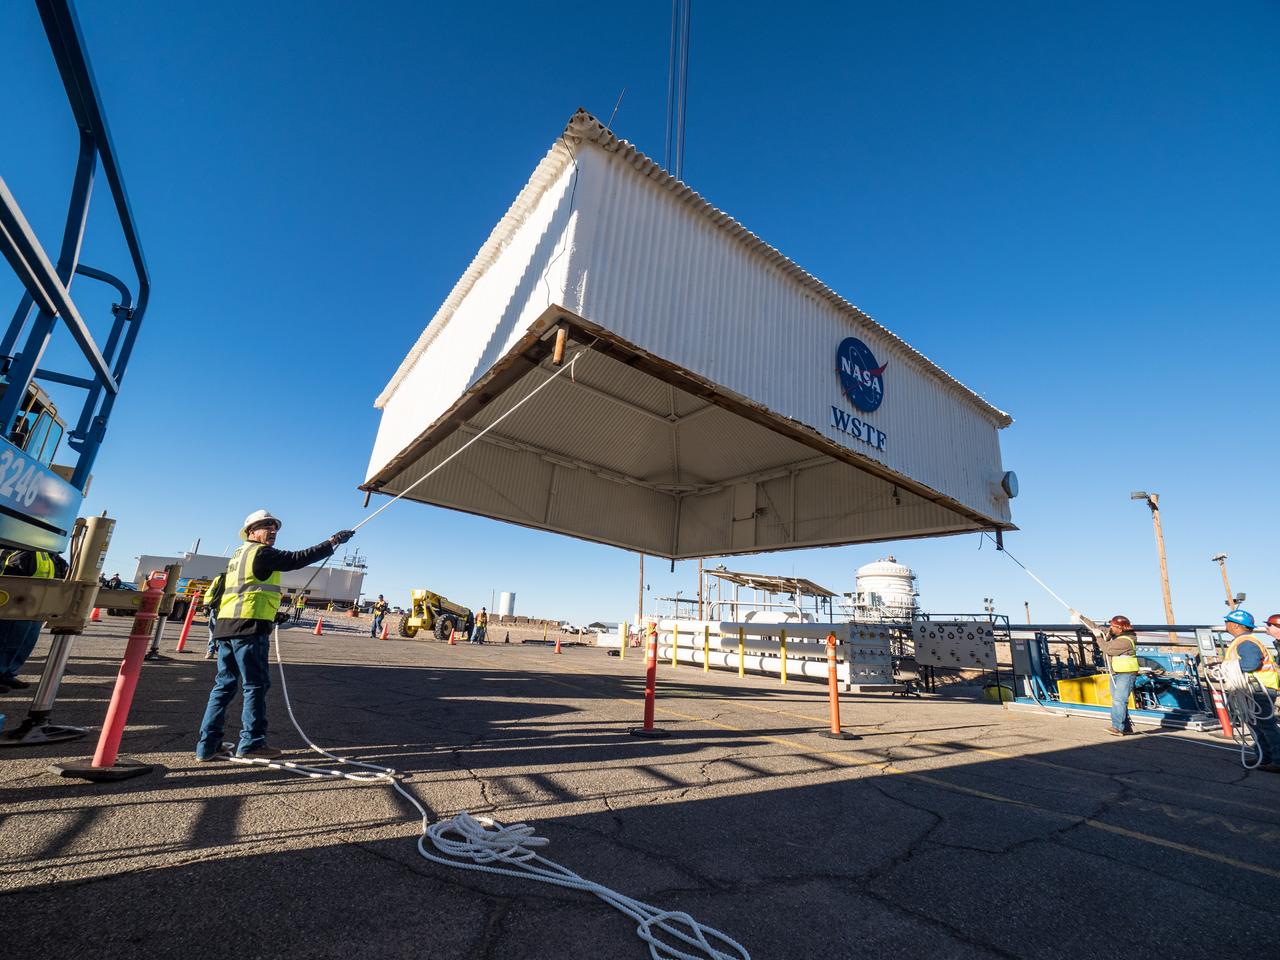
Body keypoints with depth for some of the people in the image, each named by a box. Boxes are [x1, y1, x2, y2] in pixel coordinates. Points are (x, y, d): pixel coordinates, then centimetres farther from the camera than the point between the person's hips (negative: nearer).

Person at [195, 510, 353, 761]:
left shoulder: (238, 555, 24)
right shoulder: (261, 552, -5)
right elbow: (297, 559, -14)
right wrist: (332, 542, -11)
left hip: (226, 626, 9)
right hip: (249, 626, -9)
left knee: (225, 684, 11)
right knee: (256, 685, -2)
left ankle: (207, 745, 13)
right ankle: (251, 743, 2)